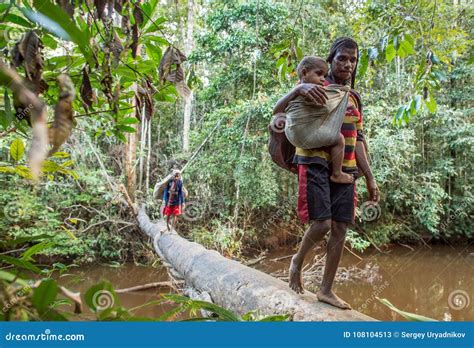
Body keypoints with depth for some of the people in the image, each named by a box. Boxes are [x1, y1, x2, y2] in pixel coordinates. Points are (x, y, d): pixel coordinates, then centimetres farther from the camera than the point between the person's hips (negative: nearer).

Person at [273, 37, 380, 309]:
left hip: (345, 170, 6)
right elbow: (278, 110, -12)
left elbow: (358, 141, 19)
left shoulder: (354, 99, 19)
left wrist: (370, 178, 13)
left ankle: (326, 290, 15)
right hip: (316, 164, -6)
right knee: (322, 224, -15)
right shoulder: (316, 89, 0)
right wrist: (298, 89, -32)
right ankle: (297, 261, 17)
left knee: (340, 230, 3)